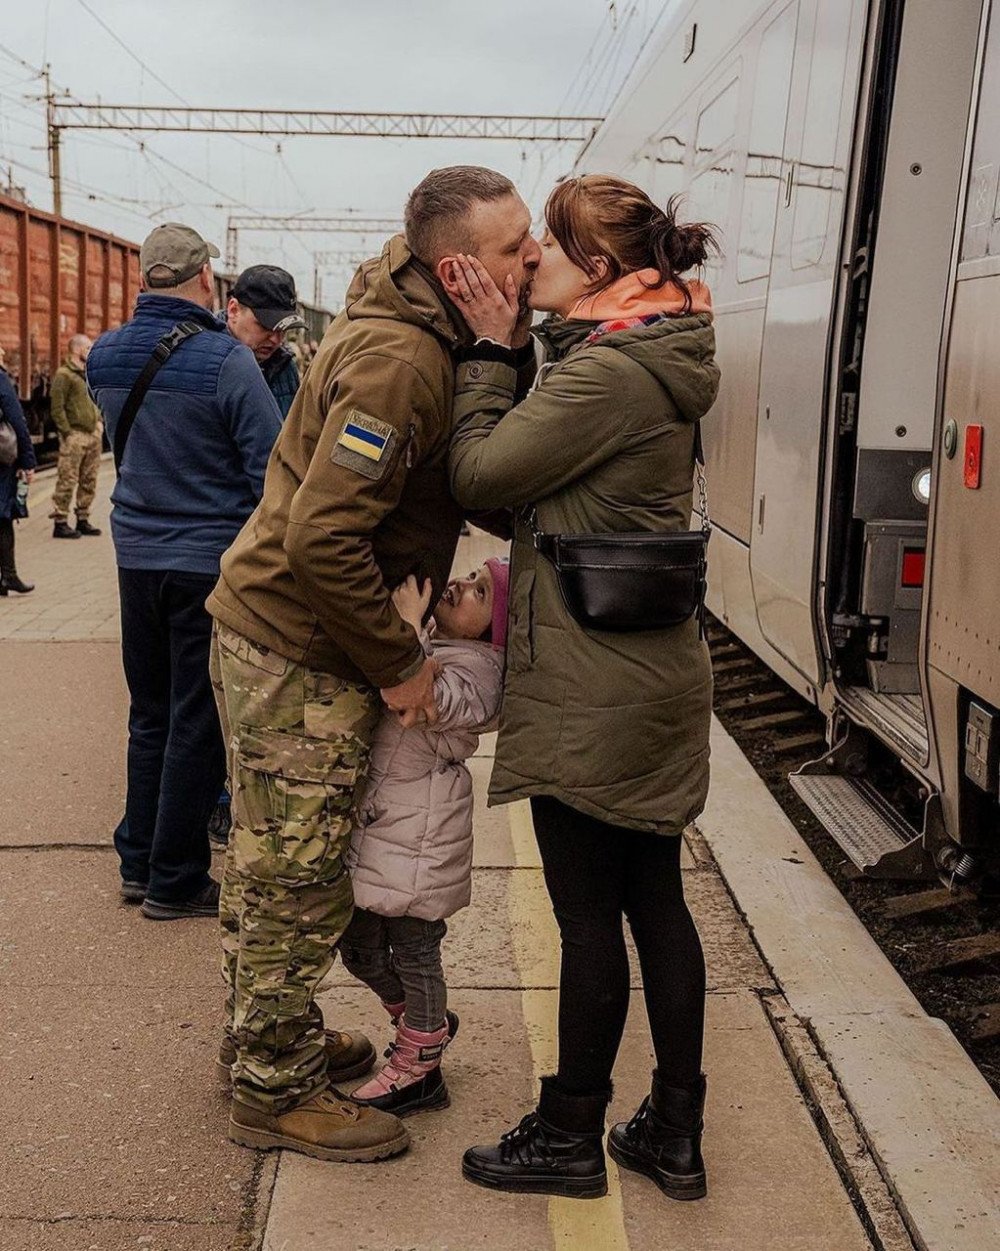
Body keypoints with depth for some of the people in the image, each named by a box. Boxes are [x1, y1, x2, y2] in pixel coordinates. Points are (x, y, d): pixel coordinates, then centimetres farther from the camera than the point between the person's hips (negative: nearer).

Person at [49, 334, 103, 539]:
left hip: (92, 435, 8)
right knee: (67, 481, -6)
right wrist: (67, 432, -16)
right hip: (75, 436, -8)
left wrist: (99, 422, 13)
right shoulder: (63, 375, -9)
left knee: (89, 481, 11)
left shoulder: (89, 374, 18)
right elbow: (57, 408, -13)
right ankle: (60, 522, -1)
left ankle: (83, 519, 21)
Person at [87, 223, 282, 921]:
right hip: (212, 563, -6)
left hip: (137, 558, 6)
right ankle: (174, 883, 14)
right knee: (198, 726, 5)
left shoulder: (105, 357, 4)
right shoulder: (227, 360, -16)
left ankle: (139, 864, 28)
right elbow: (270, 470, -14)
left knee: (150, 715, 18)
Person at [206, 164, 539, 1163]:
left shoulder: (425, 333, 7)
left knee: (270, 864, 22)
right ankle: (275, 1092, 22)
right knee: (296, 880, 4)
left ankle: (265, 1037, 41)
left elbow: (482, 476, 5)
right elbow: (321, 537, -29)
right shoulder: (400, 360, -26)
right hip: (298, 651, -10)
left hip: (271, 630, 10)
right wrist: (397, 663, -21)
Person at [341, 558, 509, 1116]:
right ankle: (430, 1023, 42)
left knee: (413, 951, 7)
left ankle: (418, 1070, 27)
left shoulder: (476, 670, -19)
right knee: (359, 946, 19)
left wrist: (407, 623, -29)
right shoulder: (432, 647, 9)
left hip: (418, 839, -9)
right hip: (375, 824, 9)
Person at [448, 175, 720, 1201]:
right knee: (656, 904, 15)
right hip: (654, 681, 10)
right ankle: (674, 1133, 27)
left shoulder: (608, 372, -18)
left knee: (589, 917, 4)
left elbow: (479, 474, -14)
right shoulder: (654, 362, 14)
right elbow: (544, 487, 14)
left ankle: (570, 1137, 21)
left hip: (592, 694, -10)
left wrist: (489, 349, -6)